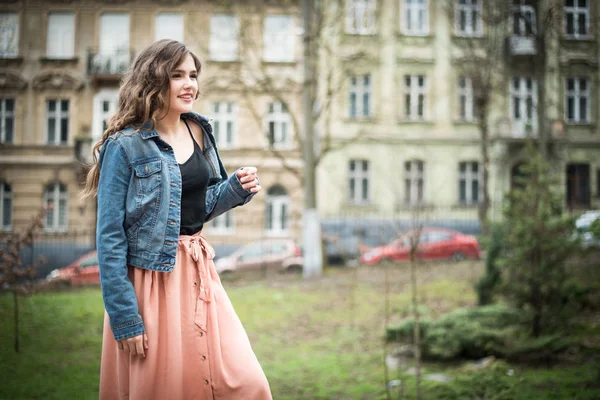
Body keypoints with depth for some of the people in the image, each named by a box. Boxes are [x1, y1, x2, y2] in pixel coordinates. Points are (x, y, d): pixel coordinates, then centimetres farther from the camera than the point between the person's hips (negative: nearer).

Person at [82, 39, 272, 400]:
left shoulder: (200, 133, 7)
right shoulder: (125, 146, -12)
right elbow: (110, 237, -13)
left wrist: (237, 188, -1)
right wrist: (124, 318, -16)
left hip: (199, 274, 6)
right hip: (152, 279, -5)